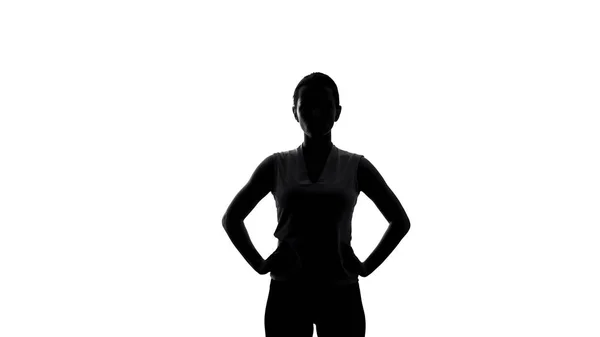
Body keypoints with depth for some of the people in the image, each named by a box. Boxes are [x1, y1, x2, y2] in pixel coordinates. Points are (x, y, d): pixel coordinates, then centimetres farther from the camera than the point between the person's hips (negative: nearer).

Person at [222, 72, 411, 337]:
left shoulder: (356, 167, 3)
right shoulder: (277, 165, 4)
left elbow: (400, 221, 9)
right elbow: (232, 218, 11)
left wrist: (367, 266, -1)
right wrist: (259, 264, 0)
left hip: (340, 293, 0)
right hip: (287, 292, 0)